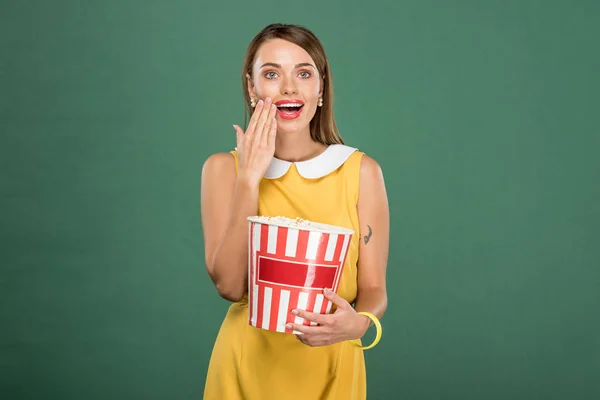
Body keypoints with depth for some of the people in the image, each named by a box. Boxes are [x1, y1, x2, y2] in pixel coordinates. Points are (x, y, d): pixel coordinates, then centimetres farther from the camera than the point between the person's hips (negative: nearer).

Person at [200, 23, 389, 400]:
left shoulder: (361, 171, -6)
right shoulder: (223, 168, -4)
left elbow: (374, 288, -4)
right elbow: (230, 285, -14)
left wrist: (359, 323, -25)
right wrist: (249, 177, -17)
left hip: (331, 368, 0)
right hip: (247, 366, 0)